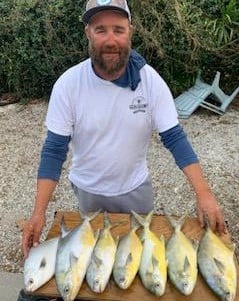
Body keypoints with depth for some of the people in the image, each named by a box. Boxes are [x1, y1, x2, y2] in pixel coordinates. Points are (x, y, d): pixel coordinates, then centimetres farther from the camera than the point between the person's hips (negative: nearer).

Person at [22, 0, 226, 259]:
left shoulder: (150, 79, -18)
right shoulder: (68, 84, -20)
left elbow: (174, 138, -16)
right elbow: (54, 150, -17)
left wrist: (203, 193, -24)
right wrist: (39, 211, -24)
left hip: (136, 187, 1)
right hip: (88, 190, 0)